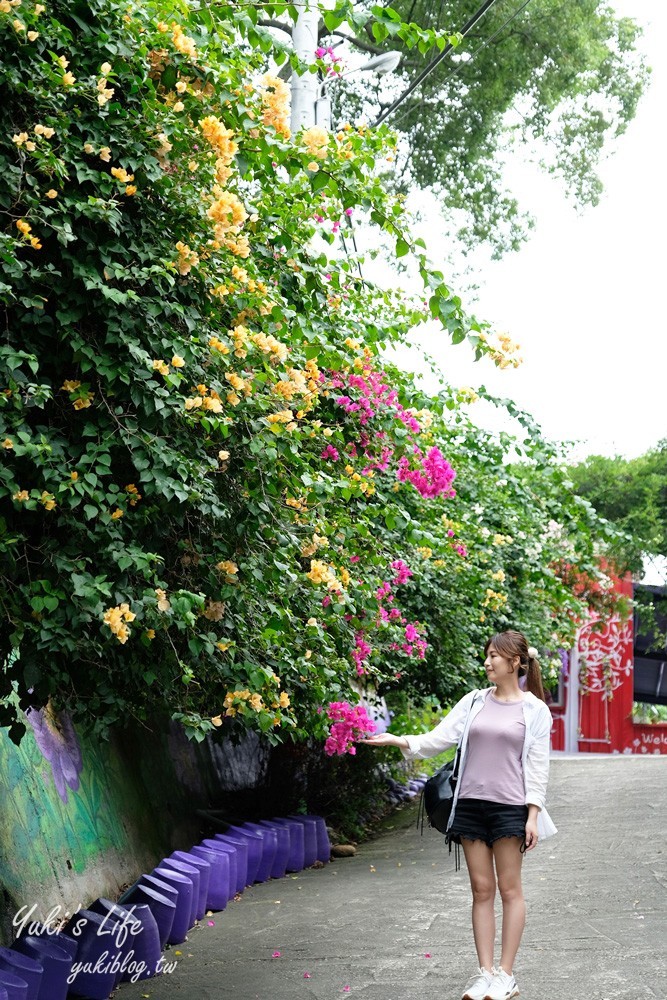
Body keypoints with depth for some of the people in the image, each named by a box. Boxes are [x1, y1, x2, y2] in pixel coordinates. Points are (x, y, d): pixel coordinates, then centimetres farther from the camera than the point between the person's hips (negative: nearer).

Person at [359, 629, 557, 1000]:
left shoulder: (535, 710, 0)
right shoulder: (474, 702, 9)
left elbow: (537, 765, -2)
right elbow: (441, 737, 1)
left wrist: (533, 815, -7)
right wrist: (400, 741, -14)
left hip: (509, 806, -3)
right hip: (470, 803, 3)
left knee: (509, 889, 2)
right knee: (481, 889, 6)